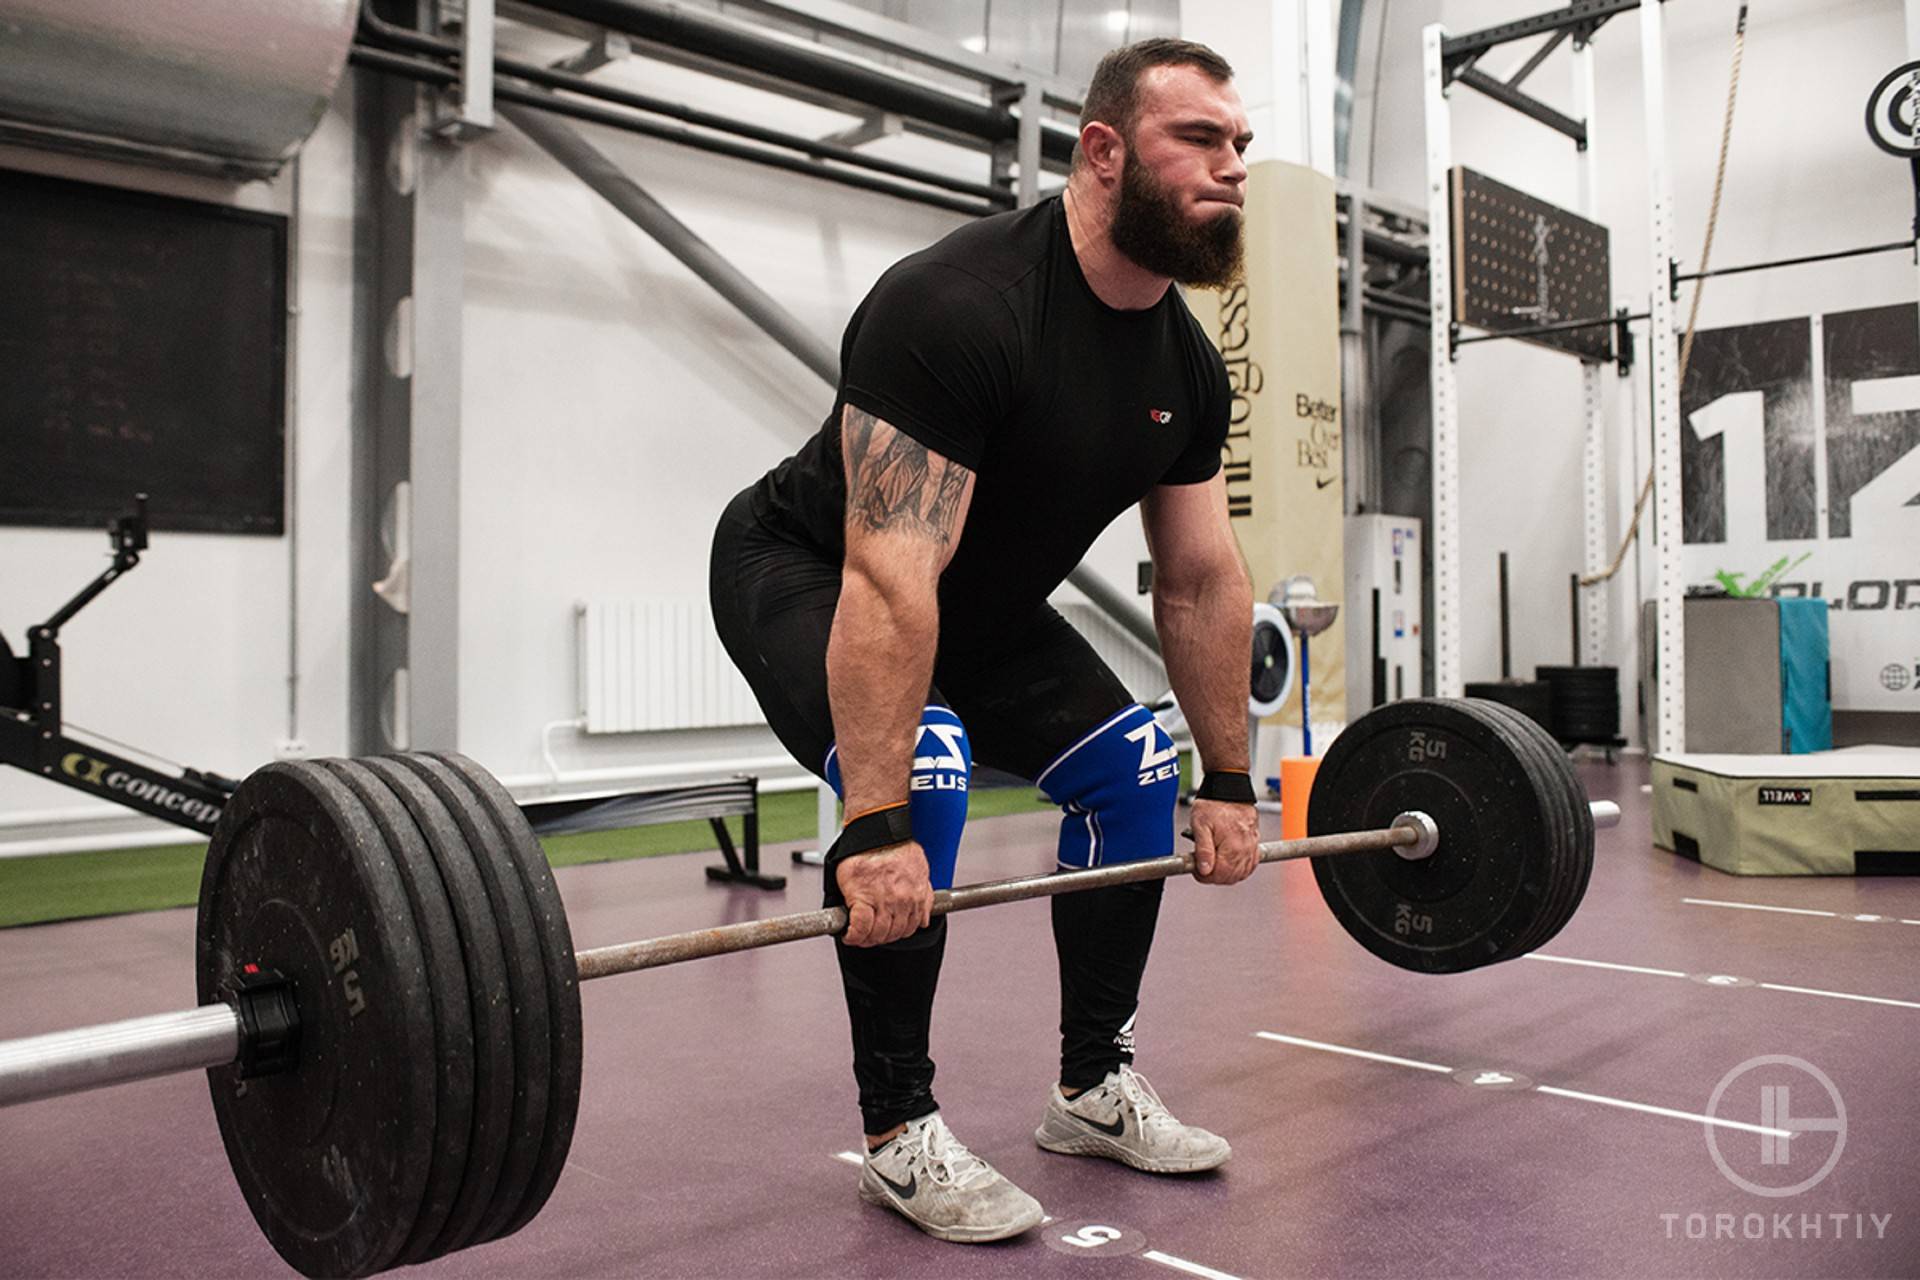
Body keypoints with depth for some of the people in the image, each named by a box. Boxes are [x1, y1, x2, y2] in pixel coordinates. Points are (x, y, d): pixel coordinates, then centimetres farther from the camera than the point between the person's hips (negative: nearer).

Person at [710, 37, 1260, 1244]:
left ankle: (1096, 1087, 15)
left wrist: (1229, 781, 2)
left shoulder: (1185, 364, -7)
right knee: (924, 771, -31)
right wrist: (877, 829, -43)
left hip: (981, 600, 8)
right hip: (801, 573, -8)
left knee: (1136, 766, 1)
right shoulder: (959, 308, -34)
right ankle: (900, 1130, -10)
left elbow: (1204, 578, 0)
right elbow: (888, 579, -40)